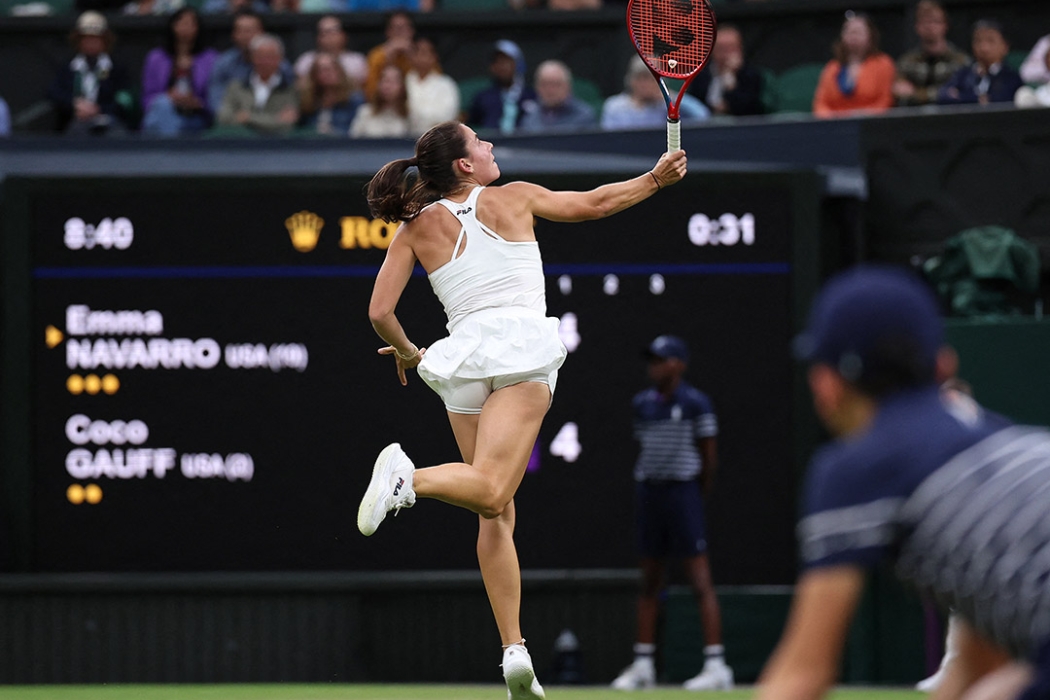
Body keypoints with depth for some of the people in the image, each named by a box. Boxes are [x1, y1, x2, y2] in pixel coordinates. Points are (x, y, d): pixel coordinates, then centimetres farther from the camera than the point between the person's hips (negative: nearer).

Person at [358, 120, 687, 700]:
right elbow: (594, 204, 23)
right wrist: (656, 178, 37)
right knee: (489, 493, -20)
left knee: (496, 514, 8)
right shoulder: (514, 199, 11)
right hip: (525, 343, -3)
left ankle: (514, 649, 0)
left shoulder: (417, 229, 13)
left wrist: (407, 352, 26)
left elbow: (380, 312, 7)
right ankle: (409, 476, -50)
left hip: (465, 351, 3)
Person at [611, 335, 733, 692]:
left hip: (683, 491, -6)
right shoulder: (642, 404, 10)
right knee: (649, 582, 10)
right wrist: (645, 487, 8)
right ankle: (643, 665, 15)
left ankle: (716, 665, -10)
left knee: (700, 581, -9)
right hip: (650, 494, 6)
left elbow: (710, 458, -3)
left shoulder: (695, 403, -6)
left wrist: (697, 497, 3)